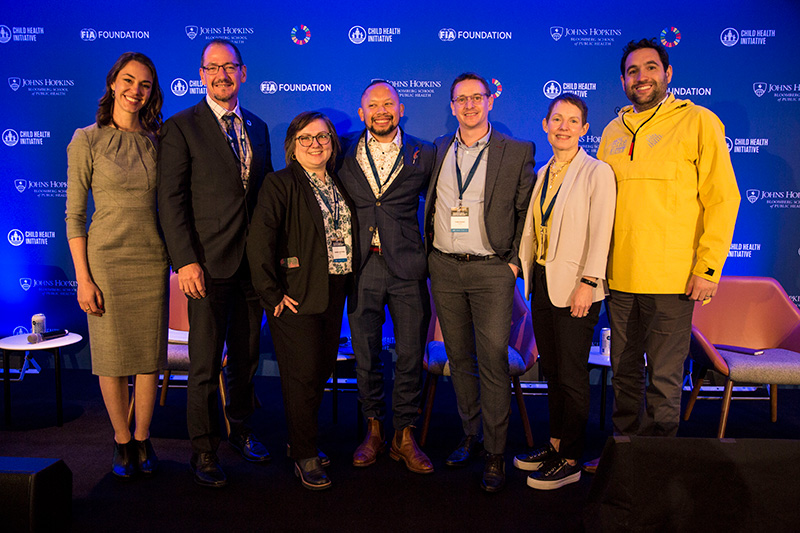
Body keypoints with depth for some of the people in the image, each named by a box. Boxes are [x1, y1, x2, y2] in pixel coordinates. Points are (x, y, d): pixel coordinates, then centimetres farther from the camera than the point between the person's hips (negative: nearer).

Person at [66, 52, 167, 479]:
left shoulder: (156, 141, 7)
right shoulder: (87, 140, -2)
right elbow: (74, 215, -3)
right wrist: (82, 277, -8)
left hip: (152, 259, 3)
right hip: (106, 257, -2)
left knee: (149, 355, 7)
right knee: (111, 355, 5)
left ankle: (142, 439, 24)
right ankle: (121, 440, 25)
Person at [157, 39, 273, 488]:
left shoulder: (257, 127, 14)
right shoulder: (182, 127, -1)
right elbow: (171, 199, -7)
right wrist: (185, 261, -14)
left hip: (253, 261, 5)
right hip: (208, 263, -4)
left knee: (247, 355, 15)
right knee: (205, 363, 2)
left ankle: (241, 427, 34)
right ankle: (204, 448, 18)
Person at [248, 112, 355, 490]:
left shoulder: (339, 185, 14)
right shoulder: (281, 184, -8)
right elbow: (259, 241, -16)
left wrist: (347, 282, 11)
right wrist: (272, 294, -15)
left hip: (334, 295, 7)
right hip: (297, 298, -6)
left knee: (322, 371, 13)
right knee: (303, 376, 0)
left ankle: (300, 440, 32)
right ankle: (304, 455, 16)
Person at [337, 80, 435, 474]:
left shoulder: (423, 155, 4)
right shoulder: (344, 153, 7)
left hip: (407, 266, -1)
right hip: (362, 265, 1)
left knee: (410, 355, 3)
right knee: (365, 354, 9)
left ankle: (404, 436, 19)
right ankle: (374, 430, 26)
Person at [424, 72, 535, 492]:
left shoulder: (517, 152, 1)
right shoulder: (437, 150, 11)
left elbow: (526, 211, 2)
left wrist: (515, 261, -5)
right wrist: (428, 254, 9)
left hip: (491, 269, -3)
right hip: (444, 269, 4)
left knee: (493, 362, -4)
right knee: (459, 358, 11)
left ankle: (496, 454, 8)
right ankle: (470, 435, 27)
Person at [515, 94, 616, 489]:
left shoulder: (597, 172, -7)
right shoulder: (544, 172, 14)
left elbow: (600, 234, -13)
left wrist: (587, 283, -18)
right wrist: (518, 263, 13)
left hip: (574, 286, -6)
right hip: (542, 282, 7)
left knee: (571, 376, 1)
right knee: (551, 371, 15)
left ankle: (570, 460, 15)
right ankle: (555, 445, 29)